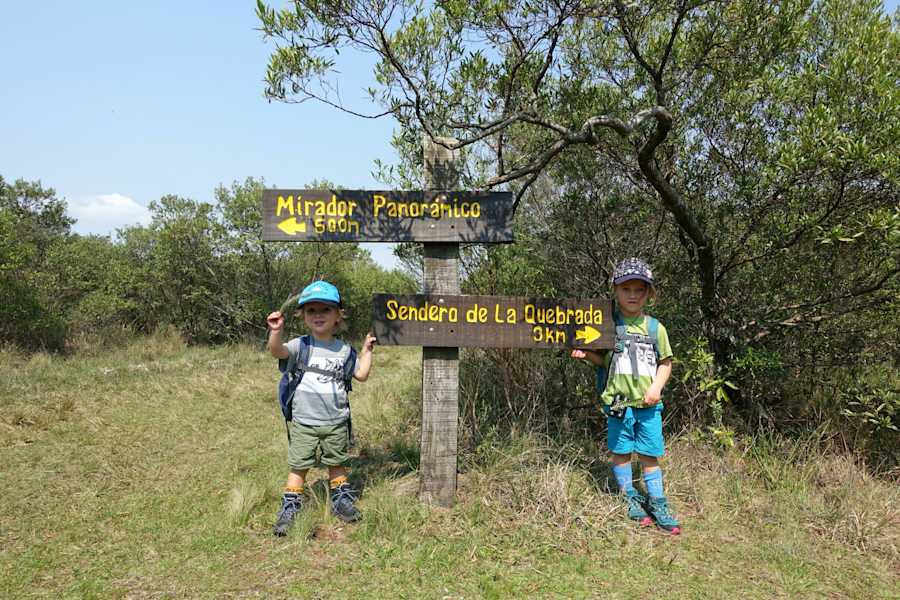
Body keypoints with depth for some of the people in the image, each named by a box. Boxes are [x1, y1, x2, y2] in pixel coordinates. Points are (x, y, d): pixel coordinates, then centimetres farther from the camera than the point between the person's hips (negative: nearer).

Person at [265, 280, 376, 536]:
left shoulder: (344, 349, 1)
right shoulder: (300, 346, -8)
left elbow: (361, 374, 6)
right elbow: (277, 351, -28)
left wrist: (367, 350, 2)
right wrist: (276, 331, -47)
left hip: (336, 422, 2)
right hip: (303, 422, -2)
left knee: (337, 464, 18)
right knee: (298, 467, 7)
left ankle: (342, 500, 36)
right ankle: (289, 509, 21)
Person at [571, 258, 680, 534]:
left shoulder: (655, 327, 4)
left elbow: (665, 362, 9)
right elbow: (603, 359, 9)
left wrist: (656, 386, -5)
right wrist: (586, 354, -10)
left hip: (648, 403, 1)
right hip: (618, 400, 0)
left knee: (650, 455, 6)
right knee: (620, 452, 9)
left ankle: (657, 504, 20)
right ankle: (630, 498, 25)